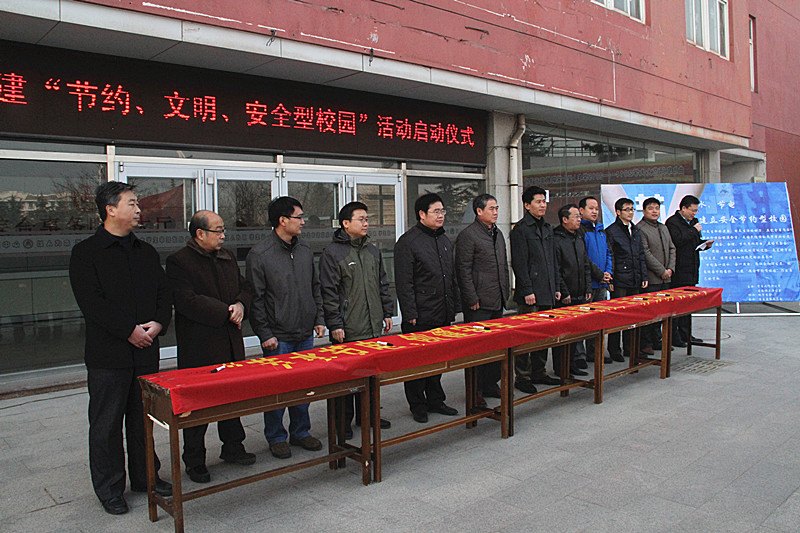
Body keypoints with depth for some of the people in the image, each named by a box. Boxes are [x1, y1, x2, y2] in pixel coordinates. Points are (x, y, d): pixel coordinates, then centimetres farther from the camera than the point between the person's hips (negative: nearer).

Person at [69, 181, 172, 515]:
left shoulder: (146, 252, 13)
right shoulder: (85, 253, -4)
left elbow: (163, 293, 12)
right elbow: (92, 302, -13)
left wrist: (158, 323, -6)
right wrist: (130, 330, -16)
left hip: (146, 351, 5)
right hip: (108, 354, -5)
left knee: (143, 419, 15)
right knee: (107, 424, 6)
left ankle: (145, 477, 29)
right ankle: (109, 489, 20)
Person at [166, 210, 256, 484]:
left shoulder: (228, 257, 13)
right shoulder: (179, 261, -10)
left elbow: (244, 288, 19)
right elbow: (187, 301, -20)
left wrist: (241, 304, -4)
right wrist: (226, 312, -18)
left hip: (231, 343, 7)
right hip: (198, 347, -7)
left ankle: (233, 447, 32)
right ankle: (194, 460, 17)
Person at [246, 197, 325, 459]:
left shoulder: (305, 250, 9)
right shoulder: (259, 255, -9)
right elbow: (255, 299, -9)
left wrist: (318, 319, 10)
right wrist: (265, 334, -12)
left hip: (305, 334, 6)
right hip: (277, 338, -5)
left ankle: (301, 431, 28)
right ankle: (276, 437, 20)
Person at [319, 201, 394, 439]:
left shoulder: (373, 250, 13)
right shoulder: (332, 252, -7)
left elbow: (383, 284, 19)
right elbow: (328, 292, -10)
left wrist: (387, 313, 14)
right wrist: (334, 324, -13)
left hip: (374, 327, 6)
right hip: (347, 330, -6)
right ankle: (343, 421, 15)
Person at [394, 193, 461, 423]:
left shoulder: (444, 240, 15)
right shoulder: (407, 242, -10)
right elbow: (404, 283, -13)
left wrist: (455, 306, 17)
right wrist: (410, 315, -16)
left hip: (443, 316, 7)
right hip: (420, 318, -7)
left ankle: (435, 401, 28)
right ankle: (418, 405, 16)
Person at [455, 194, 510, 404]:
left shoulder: (498, 233, 17)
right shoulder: (468, 235, -9)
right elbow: (463, 270, -13)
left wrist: (505, 293, 17)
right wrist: (472, 299, -14)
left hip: (497, 301, 8)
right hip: (478, 304, -8)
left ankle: (491, 385, 24)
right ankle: (475, 391, 8)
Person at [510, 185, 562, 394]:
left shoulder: (547, 228, 17)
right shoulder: (521, 229, -8)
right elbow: (519, 264, -13)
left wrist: (556, 287, 16)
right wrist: (527, 291, -16)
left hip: (547, 293, 8)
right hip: (530, 294, -8)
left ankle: (538, 373, 23)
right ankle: (522, 377, 4)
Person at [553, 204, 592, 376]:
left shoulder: (579, 240, 16)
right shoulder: (556, 239, -11)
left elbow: (586, 266, 21)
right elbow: (555, 270, -14)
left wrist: (588, 289, 12)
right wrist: (564, 293, -14)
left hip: (580, 295, 8)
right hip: (564, 297, -8)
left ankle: (574, 363, 19)